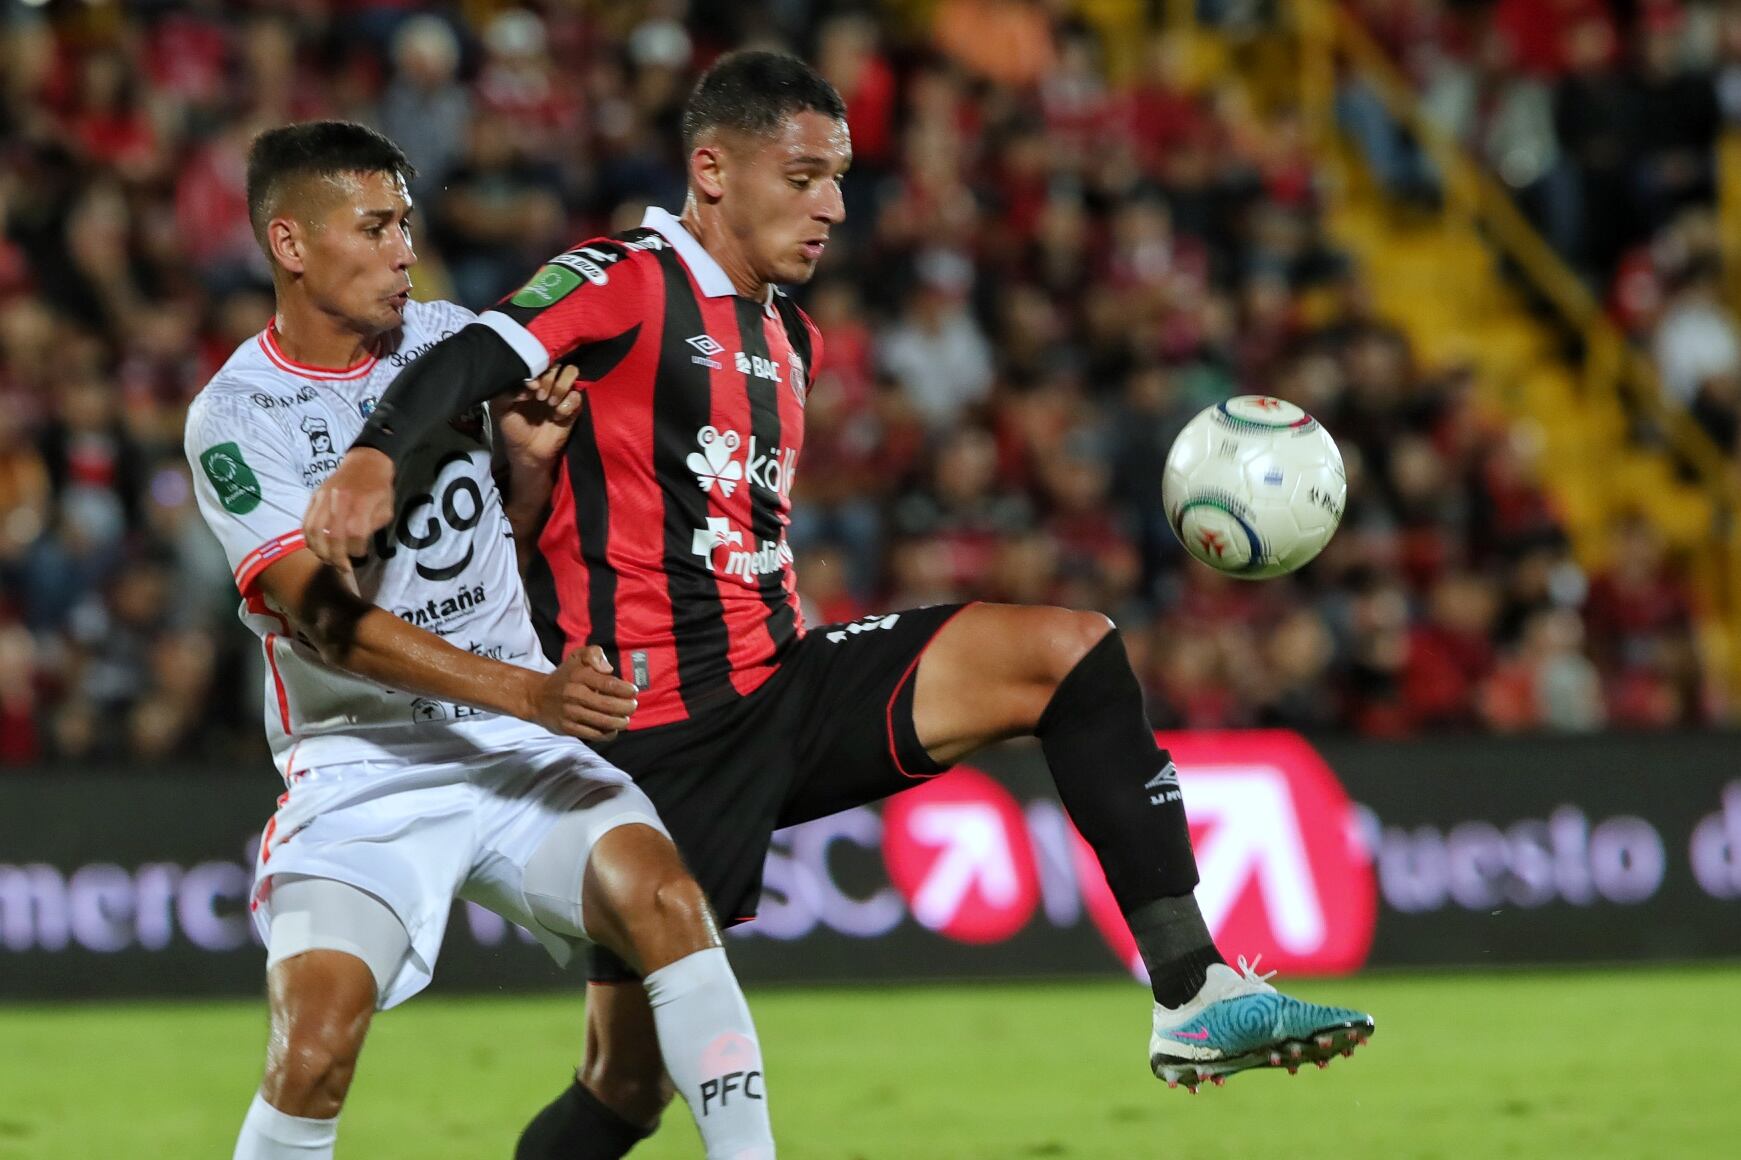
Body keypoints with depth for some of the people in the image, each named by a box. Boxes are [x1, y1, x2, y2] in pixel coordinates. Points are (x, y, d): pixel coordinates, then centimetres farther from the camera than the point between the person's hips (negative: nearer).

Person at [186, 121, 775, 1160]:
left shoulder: (454, 342, 7)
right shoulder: (238, 418, -7)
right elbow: (328, 622, -18)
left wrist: (536, 451, -4)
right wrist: (531, 694, -29)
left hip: (519, 755, 3)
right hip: (361, 771, -3)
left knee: (659, 890, -25)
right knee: (316, 1041, -23)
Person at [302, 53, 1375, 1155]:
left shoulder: (791, 340, 18)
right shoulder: (628, 286, -8)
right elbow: (473, 360, -25)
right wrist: (375, 455, -42)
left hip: (786, 686, 7)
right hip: (662, 731, -7)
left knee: (1067, 650, -11)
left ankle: (1194, 992, -14)